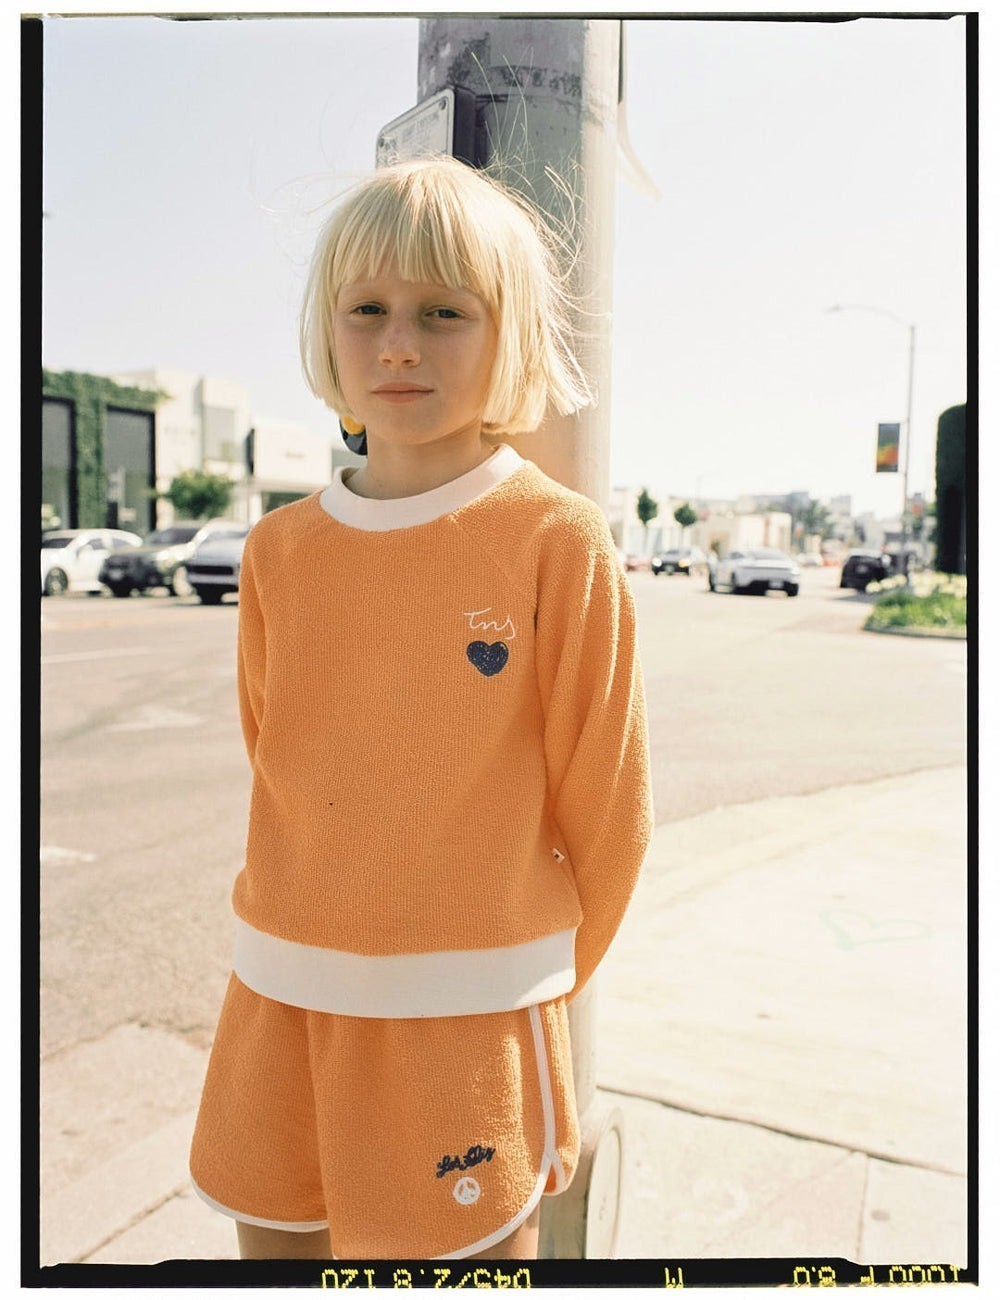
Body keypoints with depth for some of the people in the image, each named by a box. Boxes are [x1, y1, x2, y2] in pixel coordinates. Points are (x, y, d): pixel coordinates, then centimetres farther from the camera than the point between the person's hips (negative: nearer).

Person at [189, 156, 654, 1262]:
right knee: (273, 1236, 20)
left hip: (470, 1009, -4)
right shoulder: (279, 551, 0)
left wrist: (530, 973, 4)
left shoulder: (558, 541, -12)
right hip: (280, 999, 4)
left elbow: (603, 799, -6)